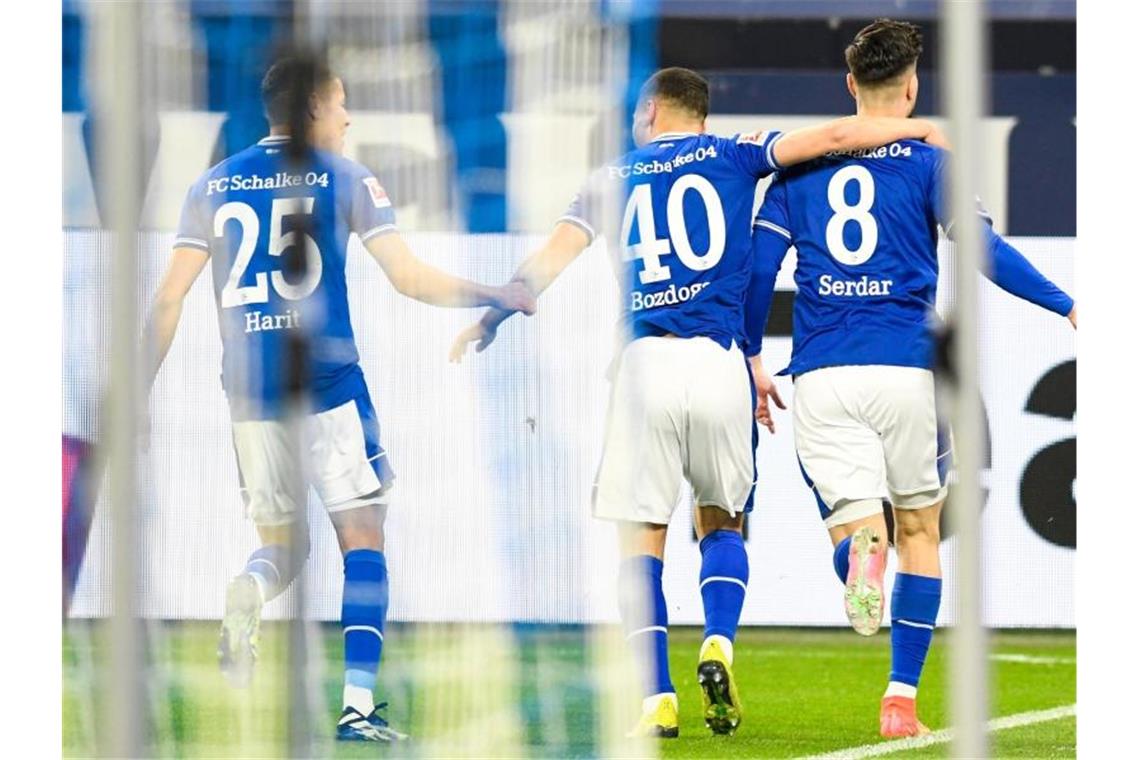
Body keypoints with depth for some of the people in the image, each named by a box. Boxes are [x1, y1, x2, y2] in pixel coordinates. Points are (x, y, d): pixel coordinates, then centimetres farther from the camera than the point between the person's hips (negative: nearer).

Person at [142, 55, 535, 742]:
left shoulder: (214, 185, 10)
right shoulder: (344, 177, 0)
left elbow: (170, 299, 7)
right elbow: (410, 278, -3)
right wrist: (495, 297, 10)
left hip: (249, 386, 4)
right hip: (328, 379, -3)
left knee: (283, 547, 15)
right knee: (363, 539, 3)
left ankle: (251, 590, -23)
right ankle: (358, 706, -8)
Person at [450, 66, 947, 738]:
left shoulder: (615, 178, 14)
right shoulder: (731, 157, 13)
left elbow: (550, 261, 8)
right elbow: (831, 138, 7)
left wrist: (487, 323, 19)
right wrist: (918, 129, 21)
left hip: (645, 362, -1)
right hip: (719, 361, 1)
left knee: (642, 539, 4)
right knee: (723, 522, 18)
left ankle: (657, 699, -6)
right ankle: (719, 647, -7)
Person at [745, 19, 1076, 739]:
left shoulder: (803, 164, 11)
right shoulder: (928, 161, 2)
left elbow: (759, 265, 6)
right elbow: (982, 248, -10)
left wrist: (752, 357, 16)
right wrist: (1067, 307, -8)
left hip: (821, 375, 2)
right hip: (906, 368, -2)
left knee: (856, 519, 4)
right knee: (920, 530, 12)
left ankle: (860, 546, -36)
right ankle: (901, 701, 7)